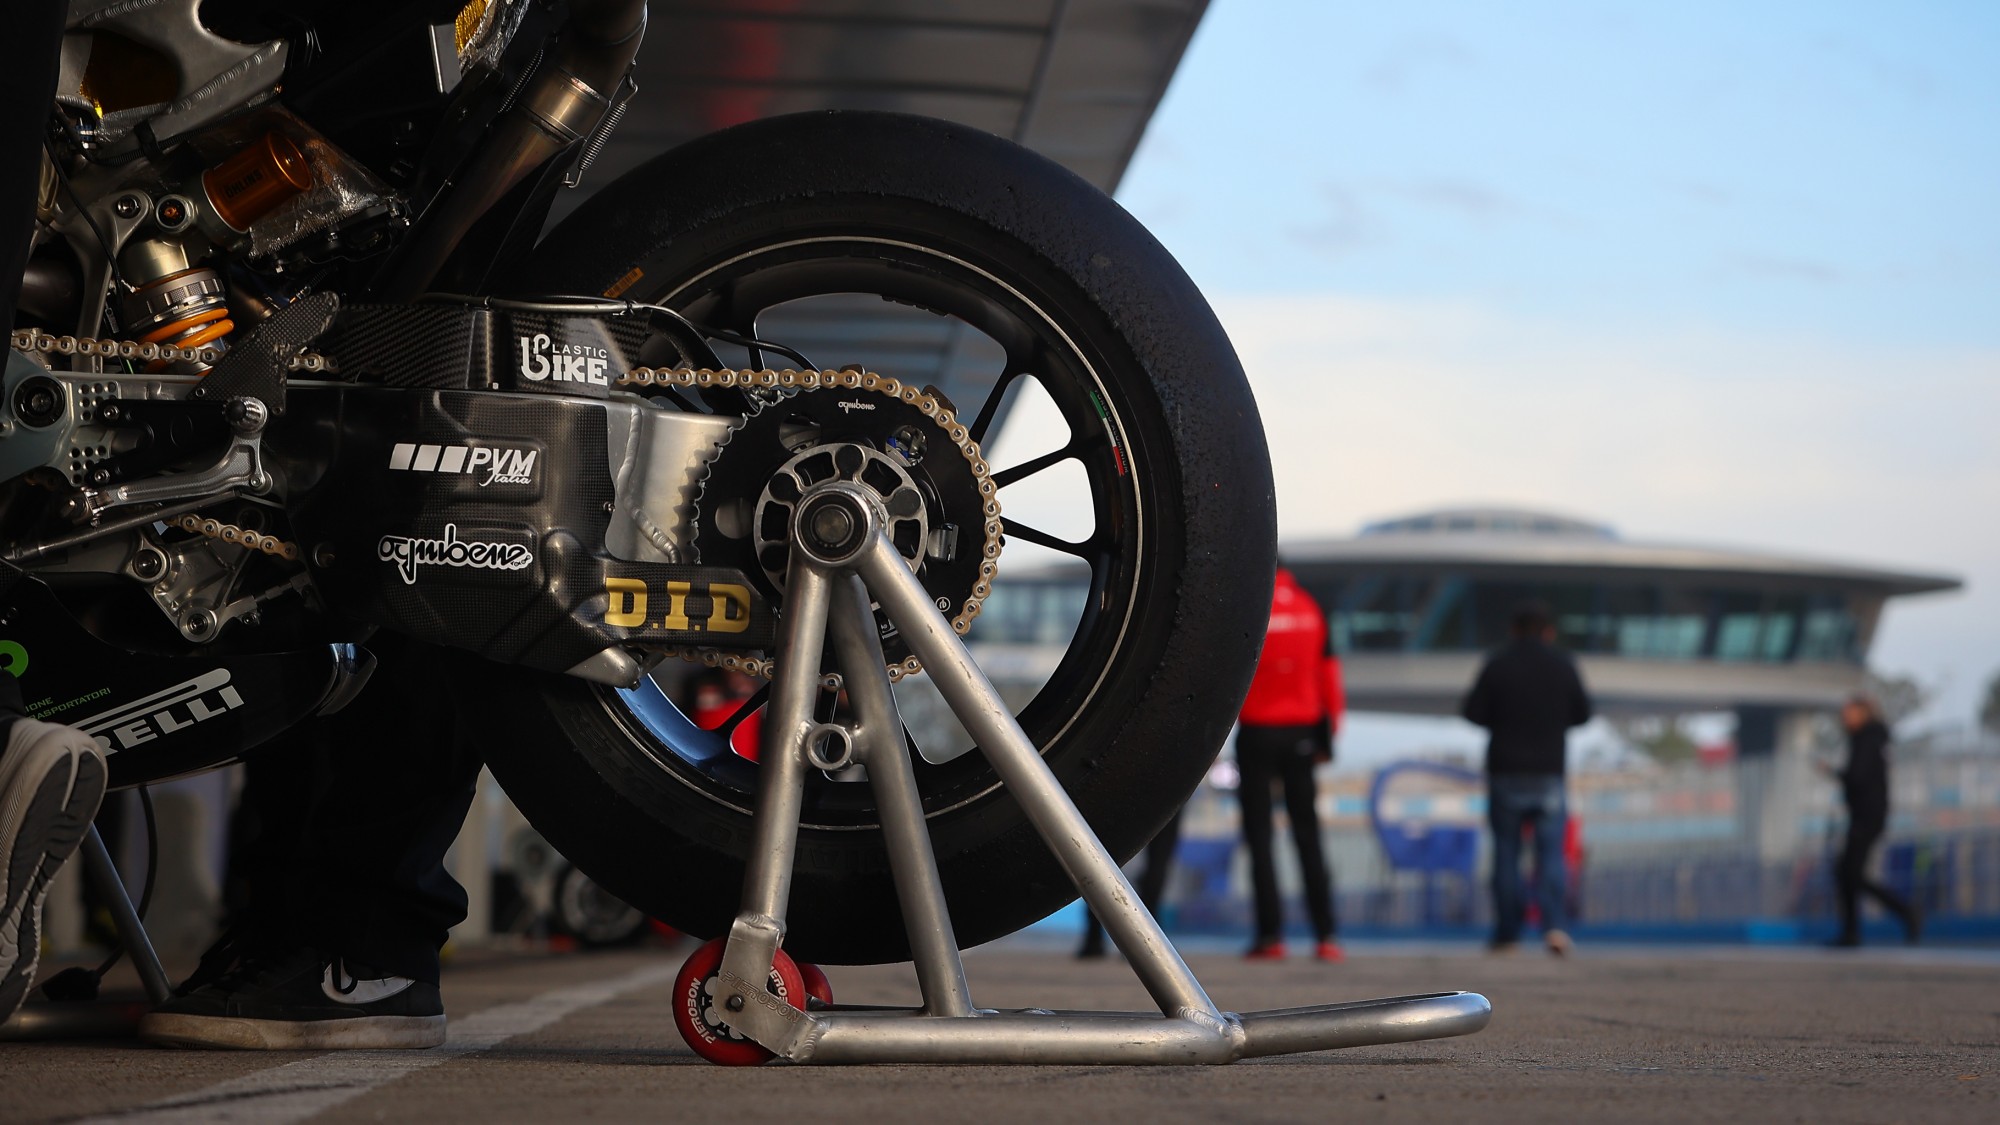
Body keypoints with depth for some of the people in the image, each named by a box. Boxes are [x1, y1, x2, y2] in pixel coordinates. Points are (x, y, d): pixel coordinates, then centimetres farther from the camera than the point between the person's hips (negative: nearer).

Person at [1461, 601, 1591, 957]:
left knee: (1506, 852, 6)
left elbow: (1472, 711, -7)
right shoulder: (1563, 664, 0)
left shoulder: (1498, 664, -5)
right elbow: (1582, 713, 9)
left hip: (1505, 770, -1)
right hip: (1549, 772, 1)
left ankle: (1507, 932, 8)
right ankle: (1553, 925, -17)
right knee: (1551, 851, 1)